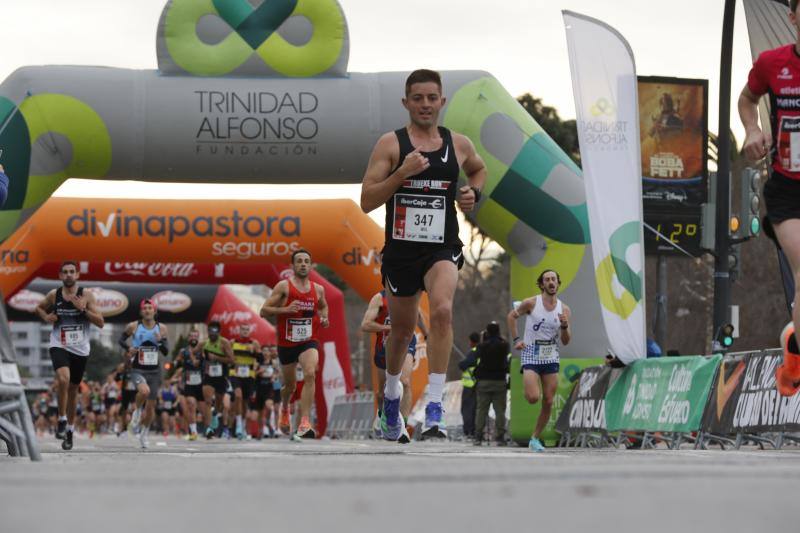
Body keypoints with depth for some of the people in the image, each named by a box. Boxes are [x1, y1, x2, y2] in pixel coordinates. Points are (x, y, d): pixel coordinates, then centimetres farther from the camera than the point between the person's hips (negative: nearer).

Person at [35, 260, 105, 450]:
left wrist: (83, 309, -19)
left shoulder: (86, 296, -4)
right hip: (59, 346, -1)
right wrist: (46, 317, -2)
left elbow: (101, 323, -8)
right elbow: (39, 308, 19)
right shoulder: (54, 295, -1)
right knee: (63, 379, -28)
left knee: (73, 389, 12)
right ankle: (62, 420, -13)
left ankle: (70, 430, 27)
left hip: (80, 349, 1)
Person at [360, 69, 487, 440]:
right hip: (401, 249, 0)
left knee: (442, 310, -27)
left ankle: (434, 409, -28)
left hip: (442, 249, 0)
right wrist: (402, 173, -21)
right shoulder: (390, 144, -3)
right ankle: (392, 393, 47)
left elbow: (479, 169, 29)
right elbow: (366, 202, -8)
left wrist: (473, 193, 7)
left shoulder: (459, 145, 5)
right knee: (402, 329, 15)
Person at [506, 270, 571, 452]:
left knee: (548, 403, -1)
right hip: (531, 355, -3)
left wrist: (564, 326, -16)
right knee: (533, 398, -20)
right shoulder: (531, 303, -6)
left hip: (551, 357, 3)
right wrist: (516, 340, 2)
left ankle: (535, 438, 12)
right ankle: (528, 385, 16)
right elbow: (511, 316, 10)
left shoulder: (564, 309, 2)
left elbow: (566, 341, 3)